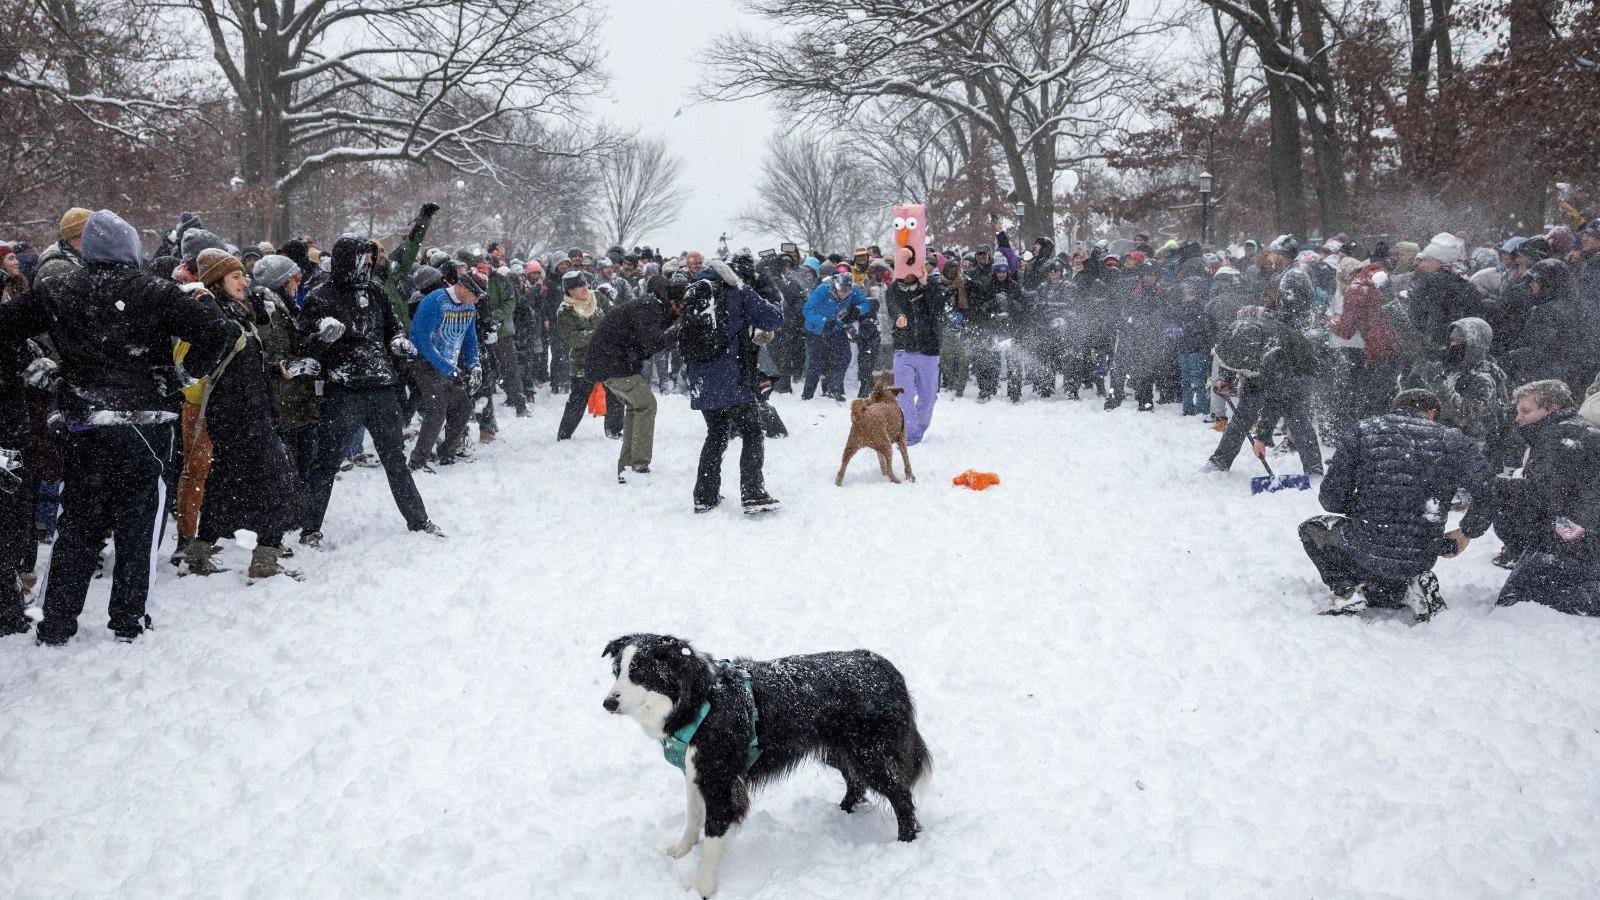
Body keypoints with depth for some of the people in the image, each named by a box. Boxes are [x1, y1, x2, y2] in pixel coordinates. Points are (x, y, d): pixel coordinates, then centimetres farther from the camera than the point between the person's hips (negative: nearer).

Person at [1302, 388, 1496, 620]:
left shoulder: (1364, 430, -1)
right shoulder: (1451, 439, 3)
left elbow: (1331, 498, -3)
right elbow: (1486, 489, -7)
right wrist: (1467, 532, 10)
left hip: (1365, 551, -4)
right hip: (1421, 560, 4)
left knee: (1312, 528, 26)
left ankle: (1346, 588, 4)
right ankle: (1410, 587, 4)